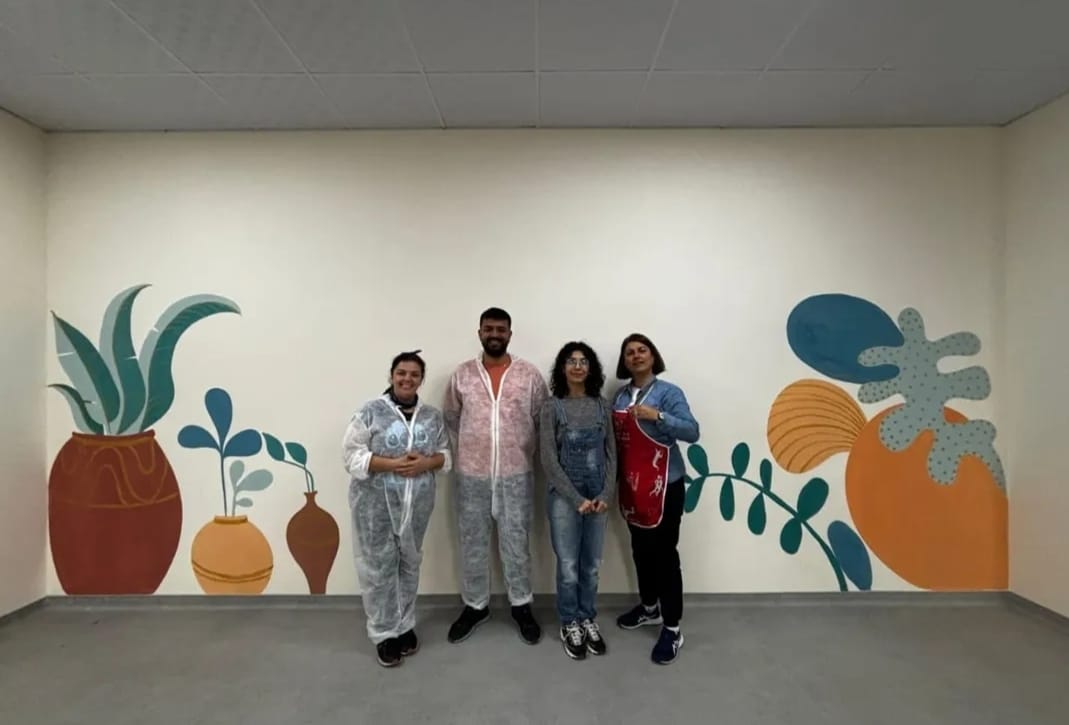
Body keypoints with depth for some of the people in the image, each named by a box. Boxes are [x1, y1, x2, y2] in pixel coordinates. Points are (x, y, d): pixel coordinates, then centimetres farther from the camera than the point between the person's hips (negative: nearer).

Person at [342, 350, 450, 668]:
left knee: (409, 564, 15)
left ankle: (405, 626, 33)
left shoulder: (433, 416, 3)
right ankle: (384, 634, 21)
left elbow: (446, 454, 8)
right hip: (376, 503, -3)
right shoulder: (370, 411, -8)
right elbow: (352, 456, -11)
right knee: (379, 567, 4)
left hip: (417, 503, 4)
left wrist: (427, 463, -14)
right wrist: (393, 464, -21)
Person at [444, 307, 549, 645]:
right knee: (472, 543, 13)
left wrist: (524, 451, 2)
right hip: (471, 475, 1)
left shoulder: (530, 374, -3)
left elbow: (543, 420, 4)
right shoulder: (462, 375, 0)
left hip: (516, 474, -1)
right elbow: (450, 419, 11)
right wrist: (467, 451, 8)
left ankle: (521, 605, 28)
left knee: (516, 542, 10)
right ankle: (474, 605, 30)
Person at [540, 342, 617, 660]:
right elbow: (549, 460, -10)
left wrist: (606, 495, -7)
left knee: (591, 565, 13)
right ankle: (570, 624, 26)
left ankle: (588, 619, 32)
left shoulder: (603, 406, 3)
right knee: (568, 566, 6)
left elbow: (611, 454, 4)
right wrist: (577, 499, -13)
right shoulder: (552, 407, -7)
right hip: (564, 497, -3)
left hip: (598, 497, 3)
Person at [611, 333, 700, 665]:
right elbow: (616, 440, 11)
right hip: (631, 486, 6)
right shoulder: (620, 397, 6)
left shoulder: (669, 392, -10)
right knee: (640, 549, 17)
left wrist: (657, 416, -31)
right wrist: (615, 481, 5)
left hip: (664, 485, -6)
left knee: (664, 553, 0)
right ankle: (649, 607, 37)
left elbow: (692, 432, -20)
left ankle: (672, 629, 12)